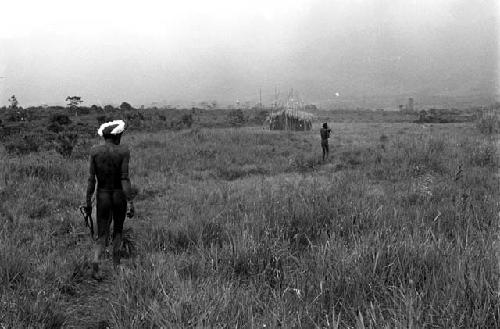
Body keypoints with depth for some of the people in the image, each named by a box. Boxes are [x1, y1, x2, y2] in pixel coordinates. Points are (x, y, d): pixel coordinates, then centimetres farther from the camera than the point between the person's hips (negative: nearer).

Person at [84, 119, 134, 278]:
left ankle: (95, 261, -20)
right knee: (118, 229, 24)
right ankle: (116, 264, 27)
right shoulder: (123, 151, -11)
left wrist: (88, 201, 2)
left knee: (102, 236, 8)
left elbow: (91, 179, -5)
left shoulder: (95, 151, -5)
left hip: (102, 197, 1)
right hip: (120, 196, -1)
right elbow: (124, 179, -17)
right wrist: (130, 202, -16)